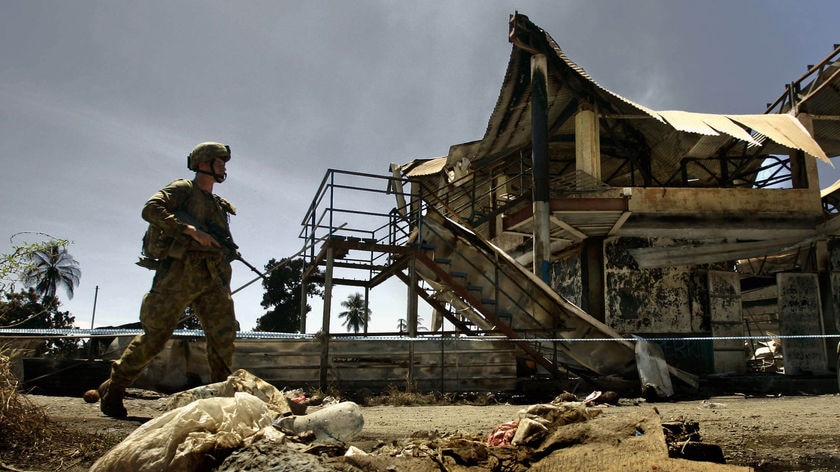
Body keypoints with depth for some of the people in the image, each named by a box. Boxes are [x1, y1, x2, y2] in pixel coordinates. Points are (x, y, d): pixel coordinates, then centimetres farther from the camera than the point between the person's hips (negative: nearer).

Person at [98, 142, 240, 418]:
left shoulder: (219, 205, 25)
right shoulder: (182, 189, 5)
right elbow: (150, 209, -13)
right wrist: (191, 230, -19)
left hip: (211, 278, 6)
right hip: (179, 271, -6)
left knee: (224, 335, -5)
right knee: (155, 336, -3)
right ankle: (113, 389, 14)